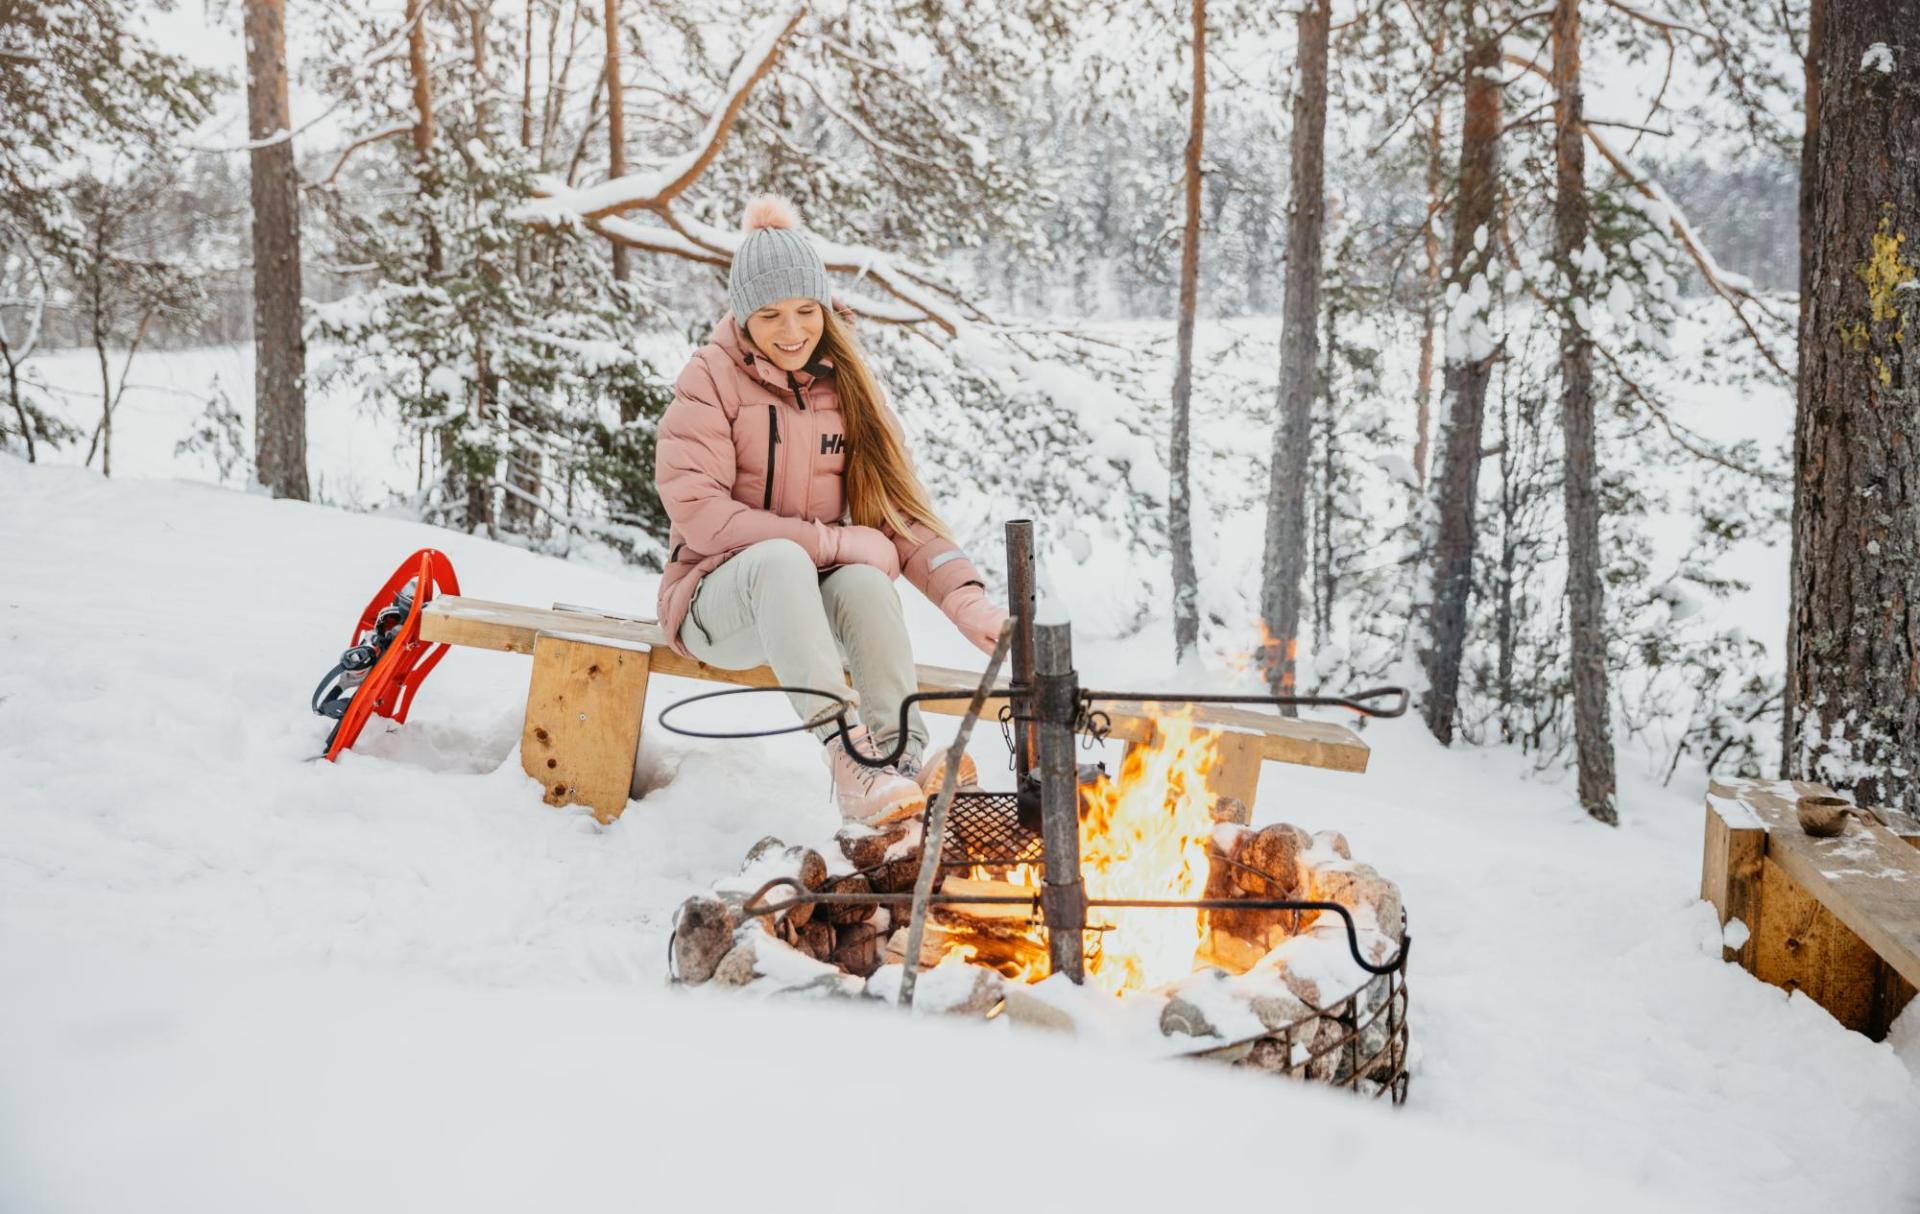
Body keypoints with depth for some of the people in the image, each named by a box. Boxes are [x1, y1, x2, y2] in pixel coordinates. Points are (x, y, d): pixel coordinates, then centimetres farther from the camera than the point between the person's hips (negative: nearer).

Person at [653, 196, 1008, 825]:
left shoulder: (845, 384, 7)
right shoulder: (711, 378, -5)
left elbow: (899, 512, 0)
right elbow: (697, 512, -15)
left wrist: (968, 600, -16)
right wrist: (832, 542, -20)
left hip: (811, 605, 3)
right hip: (721, 599, -3)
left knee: (864, 580, -31)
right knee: (781, 559, -36)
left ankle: (902, 755, -41)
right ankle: (851, 763, -48)